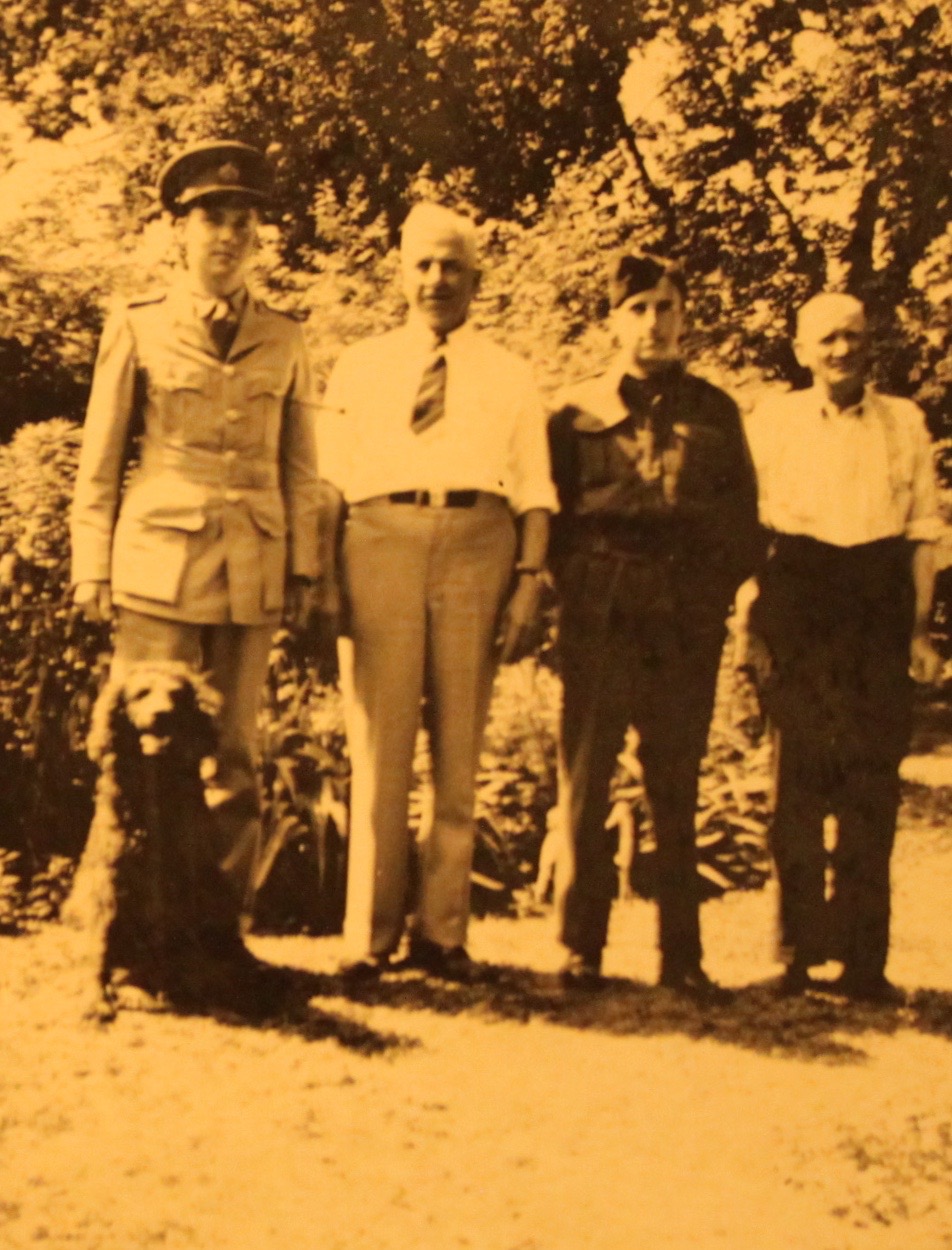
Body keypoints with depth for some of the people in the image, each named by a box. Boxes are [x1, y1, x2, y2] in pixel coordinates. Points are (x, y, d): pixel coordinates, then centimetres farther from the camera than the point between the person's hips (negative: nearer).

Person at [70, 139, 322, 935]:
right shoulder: (137, 328, 5)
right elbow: (100, 461, 6)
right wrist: (93, 570, 1)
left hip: (253, 572, 2)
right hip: (160, 564, -2)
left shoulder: (284, 341, 11)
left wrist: (304, 569, 9)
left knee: (236, 758, 6)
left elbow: (299, 467, 13)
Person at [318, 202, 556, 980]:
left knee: (461, 747, 4)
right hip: (380, 543, 0)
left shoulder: (509, 377, 15)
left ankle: (442, 929, 11)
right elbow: (329, 481, 9)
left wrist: (530, 580, -4)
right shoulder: (360, 368, 15)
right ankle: (371, 933, 6)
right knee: (379, 744, -1)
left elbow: (533, 490, 9)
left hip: (479, 546, 1)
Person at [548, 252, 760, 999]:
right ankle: (583, 947, 5)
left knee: (677, 784, 3)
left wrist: (717, 593, 3)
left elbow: (742, 517, 13)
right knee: (587, 777, -3)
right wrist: (577, 582, 2)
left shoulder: (715, 411, 14)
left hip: (688, 620, 1)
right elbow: (551, 509, 11)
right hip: (601, 619, -1)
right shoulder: (578, 411, 10)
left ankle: (682, 955, 8)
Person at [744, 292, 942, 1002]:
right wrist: (760, 624, 0)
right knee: (801, 771, 0)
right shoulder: (773, 422, 7)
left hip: (881, 605, 1)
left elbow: (924, 531, 10)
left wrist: (920, 627, 3)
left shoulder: (904, 422, 10)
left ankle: (865, 960, 6)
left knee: (874, 782, 0)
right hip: (800, 602, -1)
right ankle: (798, 949, 10)